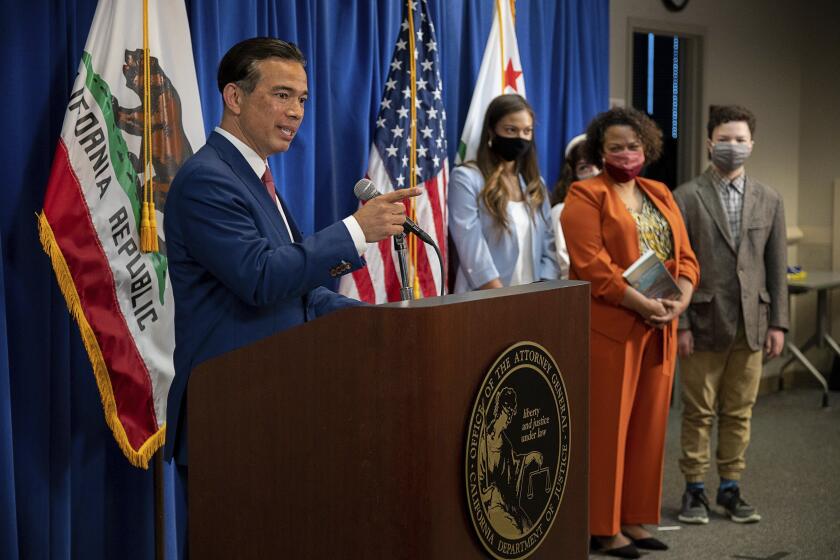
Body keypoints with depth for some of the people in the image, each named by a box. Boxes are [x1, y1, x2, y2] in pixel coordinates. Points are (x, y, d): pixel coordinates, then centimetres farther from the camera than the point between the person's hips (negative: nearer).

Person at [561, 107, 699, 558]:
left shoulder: (661, 195, 16)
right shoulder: (585, 197, -5)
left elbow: (685, 255, 12)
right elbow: (591, 264, -16)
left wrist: (681, 297, -7)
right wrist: (641, 303, -20)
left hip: (658, 330, 7)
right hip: (609, 328, -7)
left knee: (648, 426, 10)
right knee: (607, 427, -1)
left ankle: (633, 519, 20)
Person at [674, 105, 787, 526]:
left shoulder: (769, 200, 9)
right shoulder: (687, 197, -2)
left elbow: (776, 266, 9)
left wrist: (778, 323, 4)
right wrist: (680, 323, -8)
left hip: (751, 325, 3)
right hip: (704, 324, -3)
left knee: (739, 413, 9)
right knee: (698, 412, 4)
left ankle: (730, 489, 19)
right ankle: (694, 490, 15)